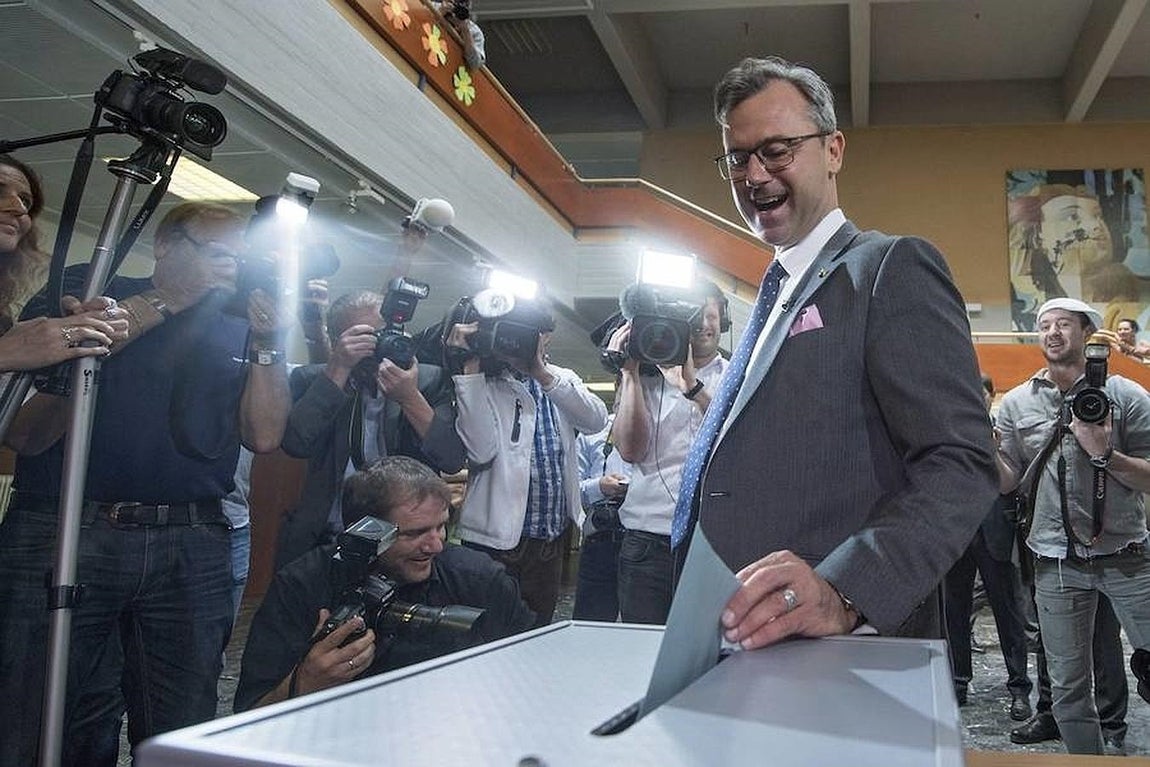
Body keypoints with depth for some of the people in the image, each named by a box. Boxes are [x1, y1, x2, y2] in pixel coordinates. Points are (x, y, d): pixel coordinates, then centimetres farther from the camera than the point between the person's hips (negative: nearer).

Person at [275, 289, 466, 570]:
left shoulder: (430, 380, 2)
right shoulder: (312, 379, 5)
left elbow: (453, 461, -7)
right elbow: (296, 444, -13)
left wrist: (411, 398, -19)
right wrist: (339, 368, -14)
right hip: (324, 540, 1)